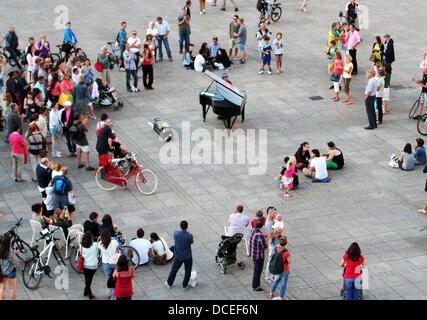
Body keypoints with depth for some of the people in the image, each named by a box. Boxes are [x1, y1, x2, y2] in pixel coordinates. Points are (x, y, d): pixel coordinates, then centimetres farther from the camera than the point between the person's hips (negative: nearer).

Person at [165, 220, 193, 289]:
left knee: (174, 270, 21)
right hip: (188, 257, -2)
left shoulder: (176, 233, -19)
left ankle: (169, 284, 35)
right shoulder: (189, 236, -26)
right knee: (188, 271, 20)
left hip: (178, 256, 2)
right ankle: (185, 285, 32)